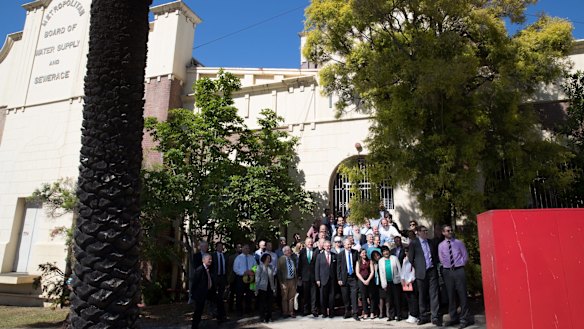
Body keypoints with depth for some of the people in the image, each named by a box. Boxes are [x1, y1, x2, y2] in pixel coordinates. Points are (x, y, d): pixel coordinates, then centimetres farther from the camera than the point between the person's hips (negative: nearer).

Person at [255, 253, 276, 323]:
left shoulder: (271, 267, 9)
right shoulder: (260, 267, -5)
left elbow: (272, 278, 13)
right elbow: (257, 278, -5)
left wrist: (274, 288, 11)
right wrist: (256, 289, -7)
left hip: (270, 288, 4)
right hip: (262, 288, -4)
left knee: (270, 303, 5)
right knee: (262, 303, 2)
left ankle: (269, 317, 17)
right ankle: (263, 318, 12)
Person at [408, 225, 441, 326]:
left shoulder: (431, 242, 11)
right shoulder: (413, 243, -1)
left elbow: (436, 254, 20)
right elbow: (411, 258, 1)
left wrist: (435, 264, 9)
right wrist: (417, 267, 2)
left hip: (432, 271, 2)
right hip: (421, 272, -2)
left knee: (434, 294, -2)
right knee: (422, 295, 6)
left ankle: (435, 317, 1)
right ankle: (424, 317, 17)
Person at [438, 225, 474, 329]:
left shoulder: (459, 243, 2)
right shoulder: (441, 245, 4)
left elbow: (465, 256, 8)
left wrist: (460, 265, 3)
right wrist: (448, 266, 6)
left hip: (459, 270, -2)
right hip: (447, 271, 2)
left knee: (462, 294, -2)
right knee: (451, 295, 8)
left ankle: (464, 318, 7)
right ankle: (454, 318, 19)